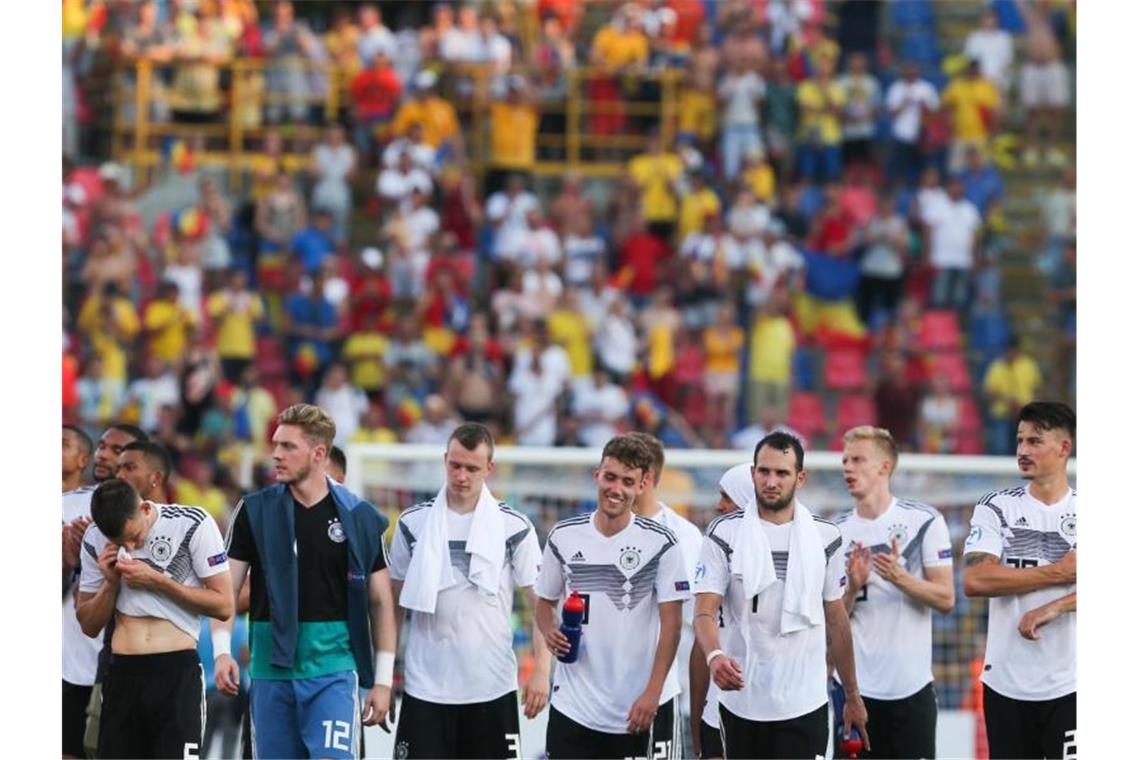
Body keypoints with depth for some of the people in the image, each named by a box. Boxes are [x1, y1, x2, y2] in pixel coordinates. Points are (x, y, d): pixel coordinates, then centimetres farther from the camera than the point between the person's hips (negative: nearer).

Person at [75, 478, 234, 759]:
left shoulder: (192, 525, -6)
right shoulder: (95, 540, 5)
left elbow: (224, 605, -7)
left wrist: (157, 581, -14)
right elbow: (89, 625, 11)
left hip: (177, 671, -4)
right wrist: (111, 583, -7)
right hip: (122, 673, 4)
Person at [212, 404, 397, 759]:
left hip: (333, 670, -2)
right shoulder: (256, 511, 5)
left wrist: (383, 679, 2)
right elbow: (226, 589, 5)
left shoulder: (359, 517, 3)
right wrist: (222, 651, -10)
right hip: (271, 670, 2)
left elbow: (380, 603, 7)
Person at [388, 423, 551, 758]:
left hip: (493, 688, -1)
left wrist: (541, 671, -9)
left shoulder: (515, 527, 0)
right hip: (426, 687, 1)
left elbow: (542, 604, 1)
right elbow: (394, 603, 10)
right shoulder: (413, 523, 3)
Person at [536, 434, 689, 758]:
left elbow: (671, 623, -5)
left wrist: (652, 693, -12)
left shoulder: (660, 544, -4)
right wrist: (550, 632, -8)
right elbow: (545, 602, 16)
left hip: (633, 711, -2)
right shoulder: (563, 537, 4)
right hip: (572, 705, 2)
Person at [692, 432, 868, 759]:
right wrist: (714, 656, -31)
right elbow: (705, 611, -9)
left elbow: (836, 620, 12)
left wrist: (852, 696, 13)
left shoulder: (825, 536, 5)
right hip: (741, 701, 0)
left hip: (804, 704, 0)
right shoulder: (724, 534, -2)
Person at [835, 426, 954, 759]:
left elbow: (946, 599, -6)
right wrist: (852, 587, -12)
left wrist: (900, 578, -21)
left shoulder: (924, 521, -2)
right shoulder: (837, 531, 8)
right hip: (856, 685, 3)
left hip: (911, 684, -3)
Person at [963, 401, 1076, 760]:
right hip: (1006, 685, 1)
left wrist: (1053, 609, -22)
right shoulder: (996, 508, 4)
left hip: (1069, 688, -1)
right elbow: (975, 581, -11)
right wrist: (1058, 573, -12)